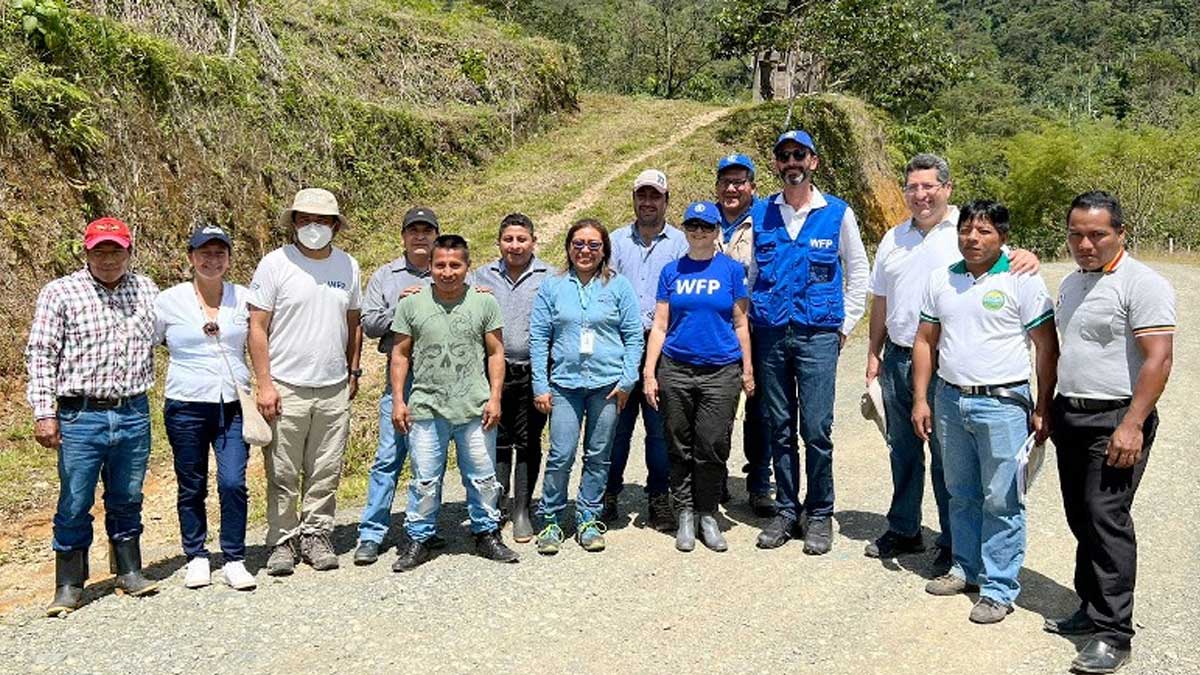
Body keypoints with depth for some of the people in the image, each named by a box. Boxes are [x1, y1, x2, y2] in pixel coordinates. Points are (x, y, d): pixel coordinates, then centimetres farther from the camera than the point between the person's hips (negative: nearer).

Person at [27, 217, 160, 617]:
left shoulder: (146, 291, 9)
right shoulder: (60, 293, -2)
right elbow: (40, 356, -4)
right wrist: (43, 412, -9)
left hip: (134, 415, 3)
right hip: (80, 418, -3)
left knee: (127, 501, 15)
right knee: (74, 505, 4)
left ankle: (129, 571, 29)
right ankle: (69, 586, 17)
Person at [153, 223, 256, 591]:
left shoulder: (244, 298, 4)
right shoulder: (169, 301, 0)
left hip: (234, 406, 1)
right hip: (186, 408, -1)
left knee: (233, 483, -7)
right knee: (191, 487, 8)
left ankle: (234, 560, 7)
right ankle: (196, 558, 25)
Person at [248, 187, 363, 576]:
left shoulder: (348, 266, 8)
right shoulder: (275, 264, -4)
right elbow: (257, 328, -5)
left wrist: (353, 372, 15)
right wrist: (264, 383, -10)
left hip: (335, 389, 3)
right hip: (286, 387, -3)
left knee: (326, 473, 8)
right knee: (283, 475, 3)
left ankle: (315, 536, 22)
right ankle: (282, 541, 17)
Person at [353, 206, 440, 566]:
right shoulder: (385, 277, 8)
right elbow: (368, 324, 3)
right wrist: (399, 306, -12)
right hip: (401, 375, -1)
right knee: (388, 455, -4)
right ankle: (371, 534, 3)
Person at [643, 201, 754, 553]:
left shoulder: (732, 269, 4)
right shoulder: (671, 271, 7)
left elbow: (740, 324, 6)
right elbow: (660, 325, 6)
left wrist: (748, 369, 3)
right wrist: (648, 372, 0)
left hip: (721, 372, -1)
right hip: (675, 370, 2)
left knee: (713, 448, 1)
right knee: (680, 448, 7)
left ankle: (708, 515, 17)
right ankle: (684, 515, 20)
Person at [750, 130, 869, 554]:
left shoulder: (838, 214, 3)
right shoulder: (762, 214, 9)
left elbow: (858, 274, 10)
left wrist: (844, 325, 5)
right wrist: (751, 320, 8)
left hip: (818, 335, -2)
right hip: (770, 334, 3)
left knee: (816, 430, -4)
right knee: (779, 429, 8)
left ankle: (819, 514, 12)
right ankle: (786, 510, 20)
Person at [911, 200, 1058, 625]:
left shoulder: (1022, 282, -5)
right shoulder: (941, 280, 9)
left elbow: (1047, 347, -4)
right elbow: (925, 341, 13)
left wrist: (1042, 409, -7)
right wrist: (921, 399, 8)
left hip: (1002, 403, -5)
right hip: (950, 400, 5)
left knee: (1001, 501, 0)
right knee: (961, 494, 16)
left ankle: (999, 588, 10)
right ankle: (966, 568, 30)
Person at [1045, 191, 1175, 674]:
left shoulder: (1142, 284, -11)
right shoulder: (1071, 284, 14)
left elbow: (1158, 359, -18)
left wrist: (1131, 426, -22)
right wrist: (1048, 411, 19)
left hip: (1116, 420, -8)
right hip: (1070, 415, 8)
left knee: (1106, 518, -9)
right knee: (1081, 518, 12)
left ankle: (1114, 633, -2)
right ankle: (1092, 608, 24)